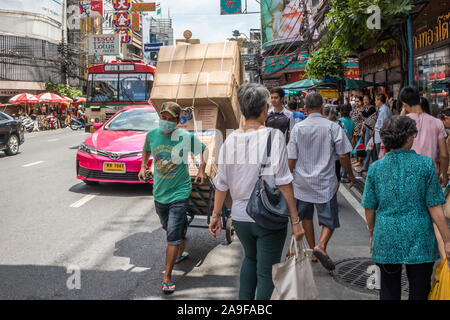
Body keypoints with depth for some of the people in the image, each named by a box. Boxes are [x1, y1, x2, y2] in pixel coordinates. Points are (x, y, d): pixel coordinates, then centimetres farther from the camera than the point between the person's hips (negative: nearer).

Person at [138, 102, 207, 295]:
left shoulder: (187, 137, -12)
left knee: (173, 235, -8)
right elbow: (146, 150, 21)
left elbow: (203, 150, 6)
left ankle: (167, 277, 0)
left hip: (179, 192, -4)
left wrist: (202, 171, 0)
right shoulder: (152, 135, -2)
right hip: (159, 192, 5)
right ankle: (181, 250, 50)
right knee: (168, 228, 22)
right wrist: (143, 167, 11)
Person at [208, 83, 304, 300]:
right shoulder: (273, 136, -13)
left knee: (251, 258, 29)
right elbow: (283, 183, -15)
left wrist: (216, 214, 14)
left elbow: (221, 183, 3)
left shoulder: (231, 140, -2)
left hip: (240, 217, 5)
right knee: (267, 272, 10)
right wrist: (295, 221, -9)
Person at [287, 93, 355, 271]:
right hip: (326, 183, -2)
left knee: (306, 216, 19)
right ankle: (321, 245, -16)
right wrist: (350, 174, 10)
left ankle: (313, 249, 24)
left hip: (302, 181, 2)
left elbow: (291, 158, 0)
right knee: (330, 219, 7)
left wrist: (290, 176, 14)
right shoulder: (332, 127, -8)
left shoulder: (298, 128, -3)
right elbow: (343, 156, -6)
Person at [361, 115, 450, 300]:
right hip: (420, 241, -1)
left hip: (387, 240, 1)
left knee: (389, 293, 14)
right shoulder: (425, 164, -8)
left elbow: (369, 209, 2)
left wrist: (372, 234, 18)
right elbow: (435, 208, -8)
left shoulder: (376, 168, -3)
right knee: (419, 293, 15)